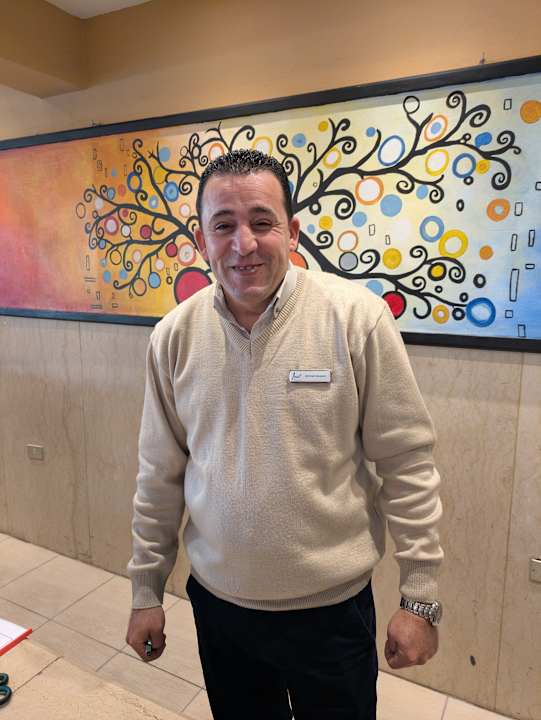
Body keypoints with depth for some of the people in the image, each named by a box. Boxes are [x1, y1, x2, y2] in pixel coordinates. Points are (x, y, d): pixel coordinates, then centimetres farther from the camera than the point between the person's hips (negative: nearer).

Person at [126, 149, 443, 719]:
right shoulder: (174, 335, -7)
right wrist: (146, 591, 8)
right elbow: (160, 476, 1)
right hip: (217, 599, 3)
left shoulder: (357, 316, -17)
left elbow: (406, 463, -11)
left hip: (332, 606, -2)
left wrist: (420, 597, -6)